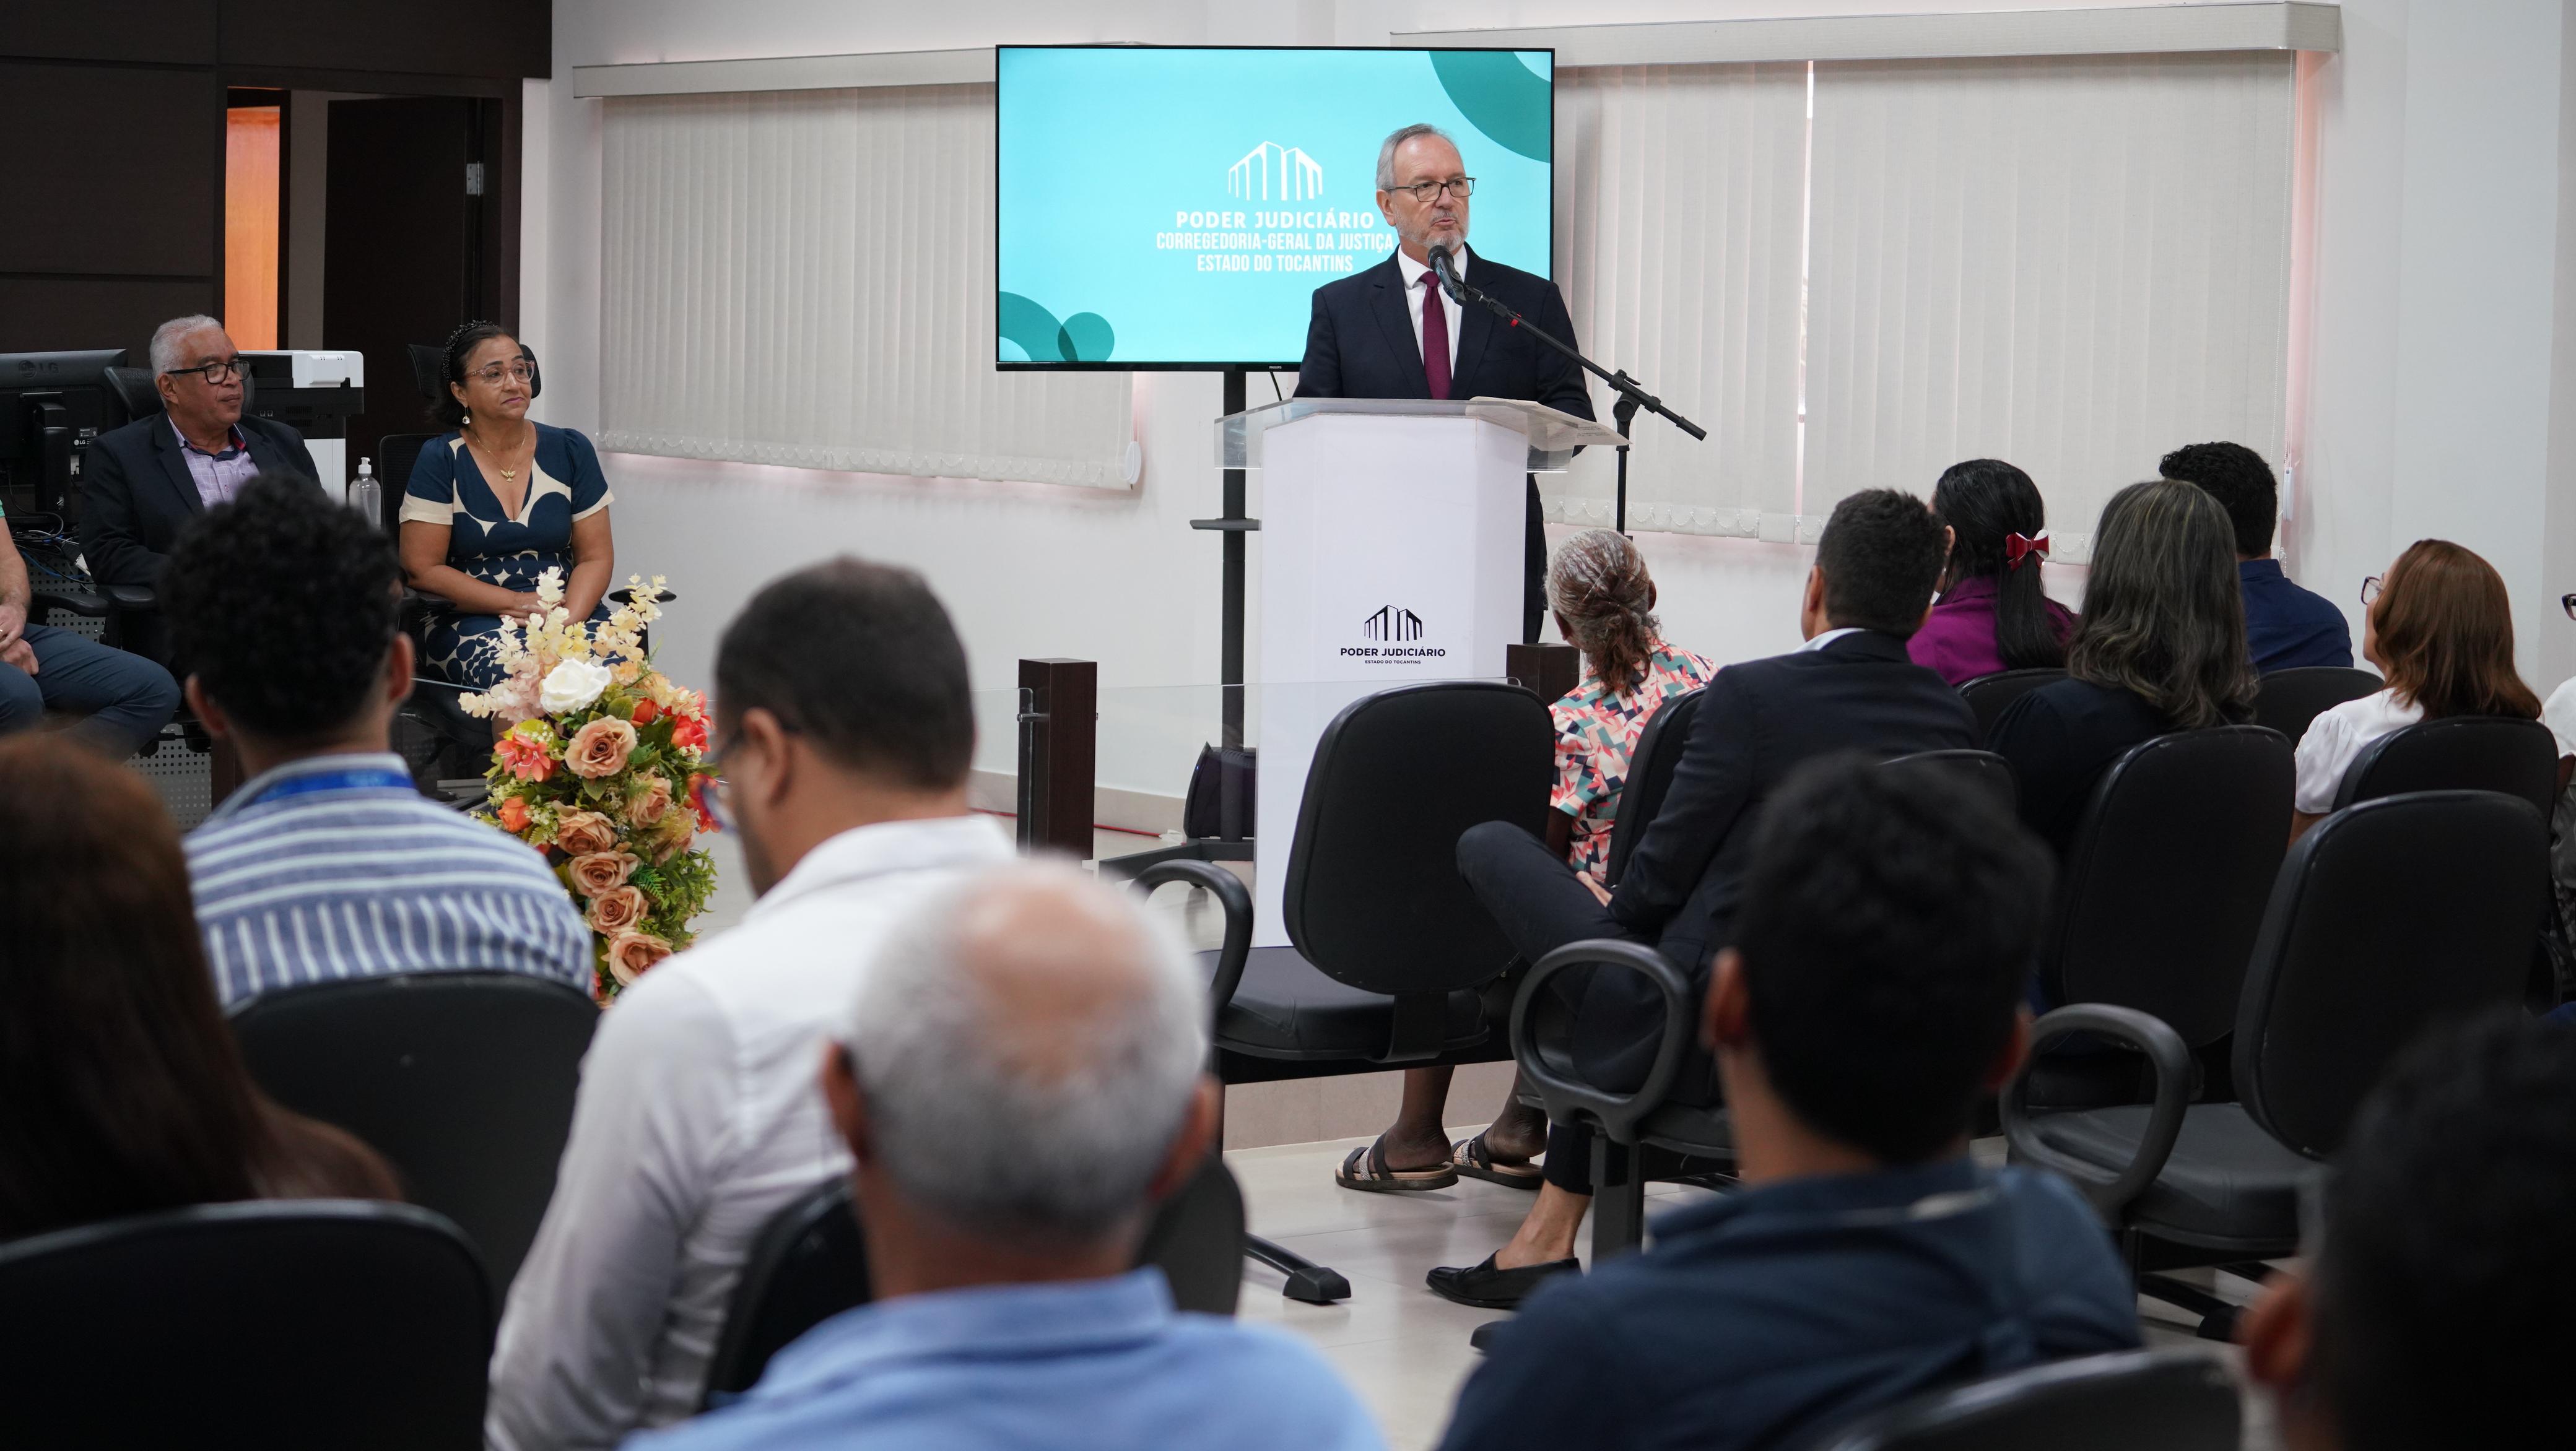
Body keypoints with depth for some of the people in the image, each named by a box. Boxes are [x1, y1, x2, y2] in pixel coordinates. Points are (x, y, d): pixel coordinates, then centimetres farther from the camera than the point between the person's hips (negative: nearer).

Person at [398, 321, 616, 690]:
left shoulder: (570, 451, 10)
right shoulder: (440, 460, 1)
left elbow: (595, 556, 8)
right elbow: (422, 569, -3)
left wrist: (569, 620, -13)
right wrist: (517, 603, -12)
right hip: (471, 617, -3)